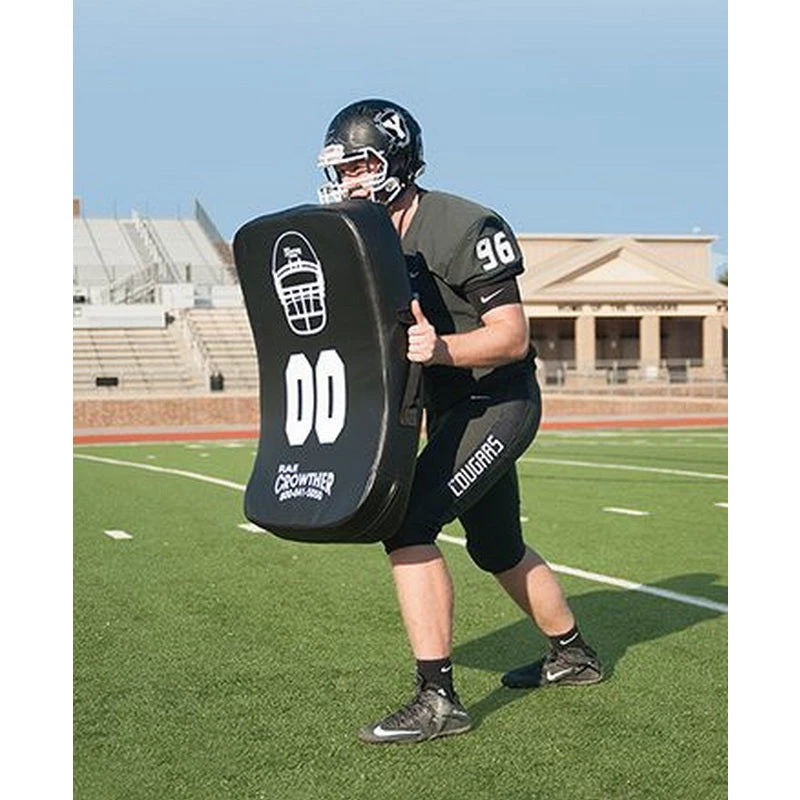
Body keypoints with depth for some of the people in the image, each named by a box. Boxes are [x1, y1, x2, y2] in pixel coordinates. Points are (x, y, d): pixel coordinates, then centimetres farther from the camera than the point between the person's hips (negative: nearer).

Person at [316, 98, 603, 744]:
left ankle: (438, 700, -14)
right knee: (498, 549, 21)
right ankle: (572, 655, 42)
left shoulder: (464, 229, -21)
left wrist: (440, 348, -39)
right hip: (450, 410, 9)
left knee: (408, 526, -20)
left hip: (498, 405, -9)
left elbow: (512, 336, -22)